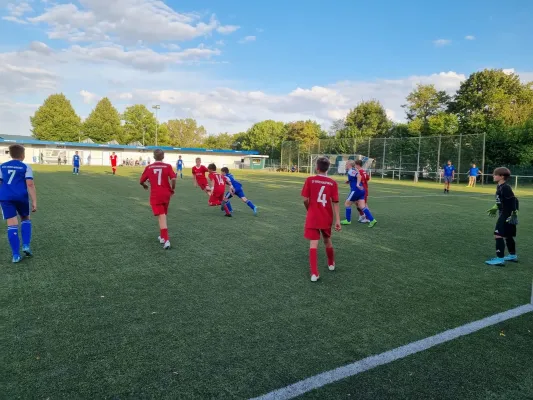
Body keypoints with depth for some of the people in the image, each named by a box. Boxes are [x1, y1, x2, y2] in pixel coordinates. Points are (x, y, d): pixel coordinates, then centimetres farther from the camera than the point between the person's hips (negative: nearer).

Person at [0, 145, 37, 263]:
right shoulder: (26, 167, 1)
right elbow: (30, 185, -9)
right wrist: (34, 202, -10)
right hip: (21, 197, -2)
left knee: (12, 225, 0)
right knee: (25, 219, 22)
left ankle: (16, 255, -1)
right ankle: (26, 245, 7)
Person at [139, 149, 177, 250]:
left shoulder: (149, 167, 1)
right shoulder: (168, 166, -2)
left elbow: (141, 181, 5)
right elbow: (173, 179, -16)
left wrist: (145, 186, 28)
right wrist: (172, 189, 2)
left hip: (155, 195, -1)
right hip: (166, 194, 2)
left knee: (161, 217, -7)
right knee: (163, 215, 21)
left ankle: (166, 240, -19)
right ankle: (162, 236, 32)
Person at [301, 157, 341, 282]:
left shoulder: (310, 180, -8)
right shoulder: (333, 183, -3)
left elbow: (305, 200, -8)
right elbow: (335, 202, -5)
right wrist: (337, 220, -4)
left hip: (313, 217, -3)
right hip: (327, 217, 3)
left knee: (313, 243, -3)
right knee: (327, 240, 23)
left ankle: (314, 273, -8)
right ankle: (331, 264, 43)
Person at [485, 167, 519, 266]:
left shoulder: (505, 188, -20)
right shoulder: (500, 187, 9)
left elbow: (514, 200, -22)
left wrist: (514, 213, -24)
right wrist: (495, 208, 31)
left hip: (507, 216, -10)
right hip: (504, 214, 10)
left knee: (498, 235, -13)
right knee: (507, 236, 21)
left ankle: (500, 259, -12)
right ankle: (513, 255, 36)